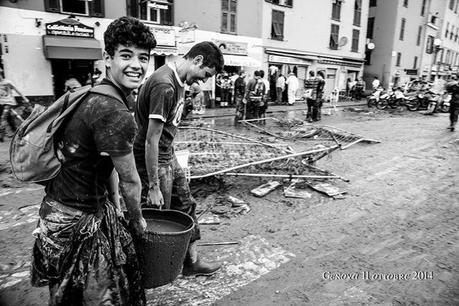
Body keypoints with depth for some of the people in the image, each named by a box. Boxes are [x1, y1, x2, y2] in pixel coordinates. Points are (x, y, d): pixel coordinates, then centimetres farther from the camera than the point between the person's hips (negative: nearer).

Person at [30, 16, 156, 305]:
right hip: (77, 223, -9)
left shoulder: (96, 97, 5)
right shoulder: (116, 115, -27)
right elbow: (130, 180, -16)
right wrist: (137, 219, 2)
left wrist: (116, 209, 15)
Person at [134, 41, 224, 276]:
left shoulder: (177, 80, 6)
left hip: (168, 155, 10)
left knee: (185, 205, 16)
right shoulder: (164, 86, -25)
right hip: (153, 160, -10)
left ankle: (191, 261, 33)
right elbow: (151, 140, -26)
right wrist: (153, 186, -22)